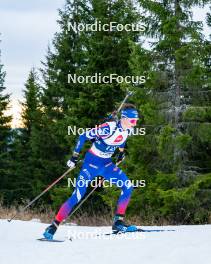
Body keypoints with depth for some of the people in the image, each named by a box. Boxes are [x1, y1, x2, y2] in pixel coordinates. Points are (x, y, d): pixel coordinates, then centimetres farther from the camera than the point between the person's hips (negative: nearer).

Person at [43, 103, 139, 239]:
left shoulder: (128, 129, -7)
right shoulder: (109, 128, -28)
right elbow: (84, 136, -20)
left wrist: (121, 151, 24)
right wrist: (75, 156, -19)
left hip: (107, 164, 7)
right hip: (92, 163, -7)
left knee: (128, 186, -7)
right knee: (78, 195, -13)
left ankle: (119, 222, 2)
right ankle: (54, 226, -5)